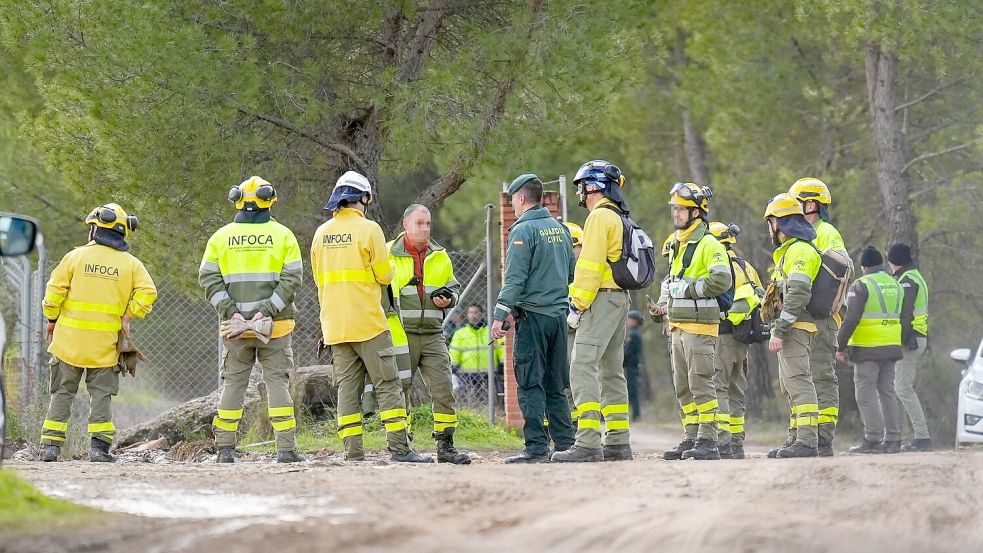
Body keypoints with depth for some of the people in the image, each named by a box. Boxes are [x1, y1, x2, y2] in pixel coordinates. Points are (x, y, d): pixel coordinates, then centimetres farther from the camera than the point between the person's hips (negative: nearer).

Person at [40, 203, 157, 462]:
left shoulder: (76, 256, -2)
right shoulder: (130, 263, 1)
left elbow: (54, 291, -3)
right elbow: (147, 292, -9)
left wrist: (52, 319, 11)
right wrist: (128, 316, 0)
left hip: (70, 339, 0)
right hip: (105, 344, 0)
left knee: (63, 392, 8)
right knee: (101, 394, 6)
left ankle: (51, 445, 4)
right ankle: (99, 446, -2)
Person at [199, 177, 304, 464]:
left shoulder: (221, 237, 4)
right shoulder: (283, 235, 0)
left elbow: (209, 278, -3)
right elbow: (292, 278, -8)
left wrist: (230, 311, -8)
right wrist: (266, 310, -12)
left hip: (235, 325, 1)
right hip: (275, 326, -1)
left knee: (233, 383, 8)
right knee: (278, 382, 2)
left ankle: (225, 448, 6)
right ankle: (286, 448, -3)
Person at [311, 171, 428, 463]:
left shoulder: (321, 234, 9)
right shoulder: (368, 229, -8)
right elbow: (385, 274, -6)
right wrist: (389, 270, 16)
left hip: (335, 325, 5)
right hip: (368, 322, -5)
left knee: (347, 386, 7)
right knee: (387, 385, -3)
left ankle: (353, 450, 2)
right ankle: (399, 447, -8)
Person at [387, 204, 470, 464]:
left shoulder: (440, 256, 14)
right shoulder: (389, 254, 1)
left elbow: (453, 287, 24)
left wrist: (448, 298, 0)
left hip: (432, 335, 3)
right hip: (400, 333, -3)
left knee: (444, 390, -5)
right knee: (399, 390, -1)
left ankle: (445, 446, 1)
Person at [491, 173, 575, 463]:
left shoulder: (524, 230, -8)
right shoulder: (560, 229, 14)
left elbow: (514, 278, -15)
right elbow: (572, 274, 18)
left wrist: (500, 316, -15)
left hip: (532, 316, -7)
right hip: (559, 314, 7)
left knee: (530, 385, -5)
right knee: (555, 386, 12)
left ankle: (536, 447, -10)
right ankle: (565, 444, 10)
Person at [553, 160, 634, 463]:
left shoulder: (600, 217, -11)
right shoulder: (619, 219, 20)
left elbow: (590, 267, -17)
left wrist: (578, 305, -15)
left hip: (602, 299, -10)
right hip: (620, 299, 10)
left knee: (583, 367, -15)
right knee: (611, 371, 13)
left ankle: (588, 443, -23)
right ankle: (618, 443, 14)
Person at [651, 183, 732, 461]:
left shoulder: (708, 245, -9)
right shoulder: (675, 244, 18)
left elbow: (722, 280, -21)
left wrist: (687, 289, -16)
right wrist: (663, 305, 13)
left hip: (699, 326, -9)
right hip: (677, 327, 9)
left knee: (701, 384, -9)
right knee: (683, 388, 10)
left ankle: (708, 441, -9)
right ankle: (691, 438, 15)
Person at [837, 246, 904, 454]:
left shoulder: (861, 286, -9)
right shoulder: (895, 285, 13)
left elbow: (851, 319, -15)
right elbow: (901, 317, 18)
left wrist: (841, 345, -7)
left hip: (867, 349, -7)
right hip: (891, 348, 7)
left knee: (866, 393, -4)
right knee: (887, 392, 11)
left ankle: (873, 439, -10)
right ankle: (893, 440, 9)